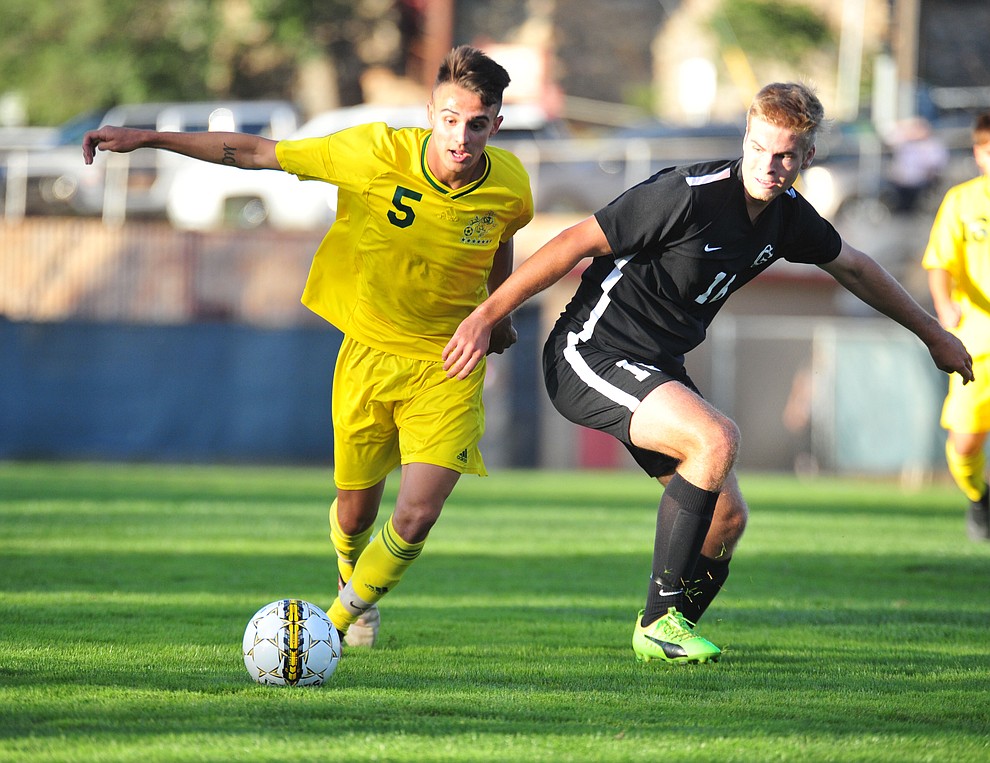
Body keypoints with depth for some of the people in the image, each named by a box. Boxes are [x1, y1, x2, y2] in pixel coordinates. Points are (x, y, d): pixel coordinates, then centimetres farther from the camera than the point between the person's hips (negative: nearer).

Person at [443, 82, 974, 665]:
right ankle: (660, 621, -20)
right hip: (592, 354, -8)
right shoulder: (690, 196, -23)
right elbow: (577, 243, -19)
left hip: (660, 369, 8)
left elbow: (853, 267, 22)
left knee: (728, 518, 2)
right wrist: (486, 316, -19)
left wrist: (933, 333, 32)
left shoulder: (787, 214, 2)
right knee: (717, 438, -28)